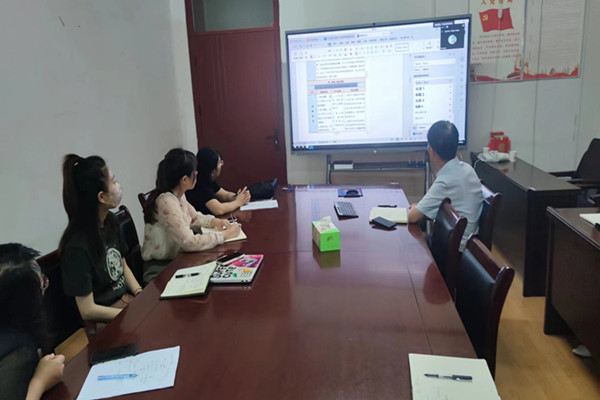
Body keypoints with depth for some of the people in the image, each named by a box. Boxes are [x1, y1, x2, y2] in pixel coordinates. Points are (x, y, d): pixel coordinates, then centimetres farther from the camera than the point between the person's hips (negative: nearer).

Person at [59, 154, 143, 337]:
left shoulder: (110, 221, 1)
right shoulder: (78, 246, -22)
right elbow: (87, 310, -17)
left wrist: (142, 295, -2)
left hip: (125, 299, 7)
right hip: (101, 322, -7)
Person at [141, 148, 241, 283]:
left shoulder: (179, 195, 1)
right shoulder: (166, 202, -26)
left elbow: (194, 217, 18)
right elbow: (189, 242, -30)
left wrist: (214, 221, -2)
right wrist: (224, 235, -21)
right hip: (160, 269, -8)